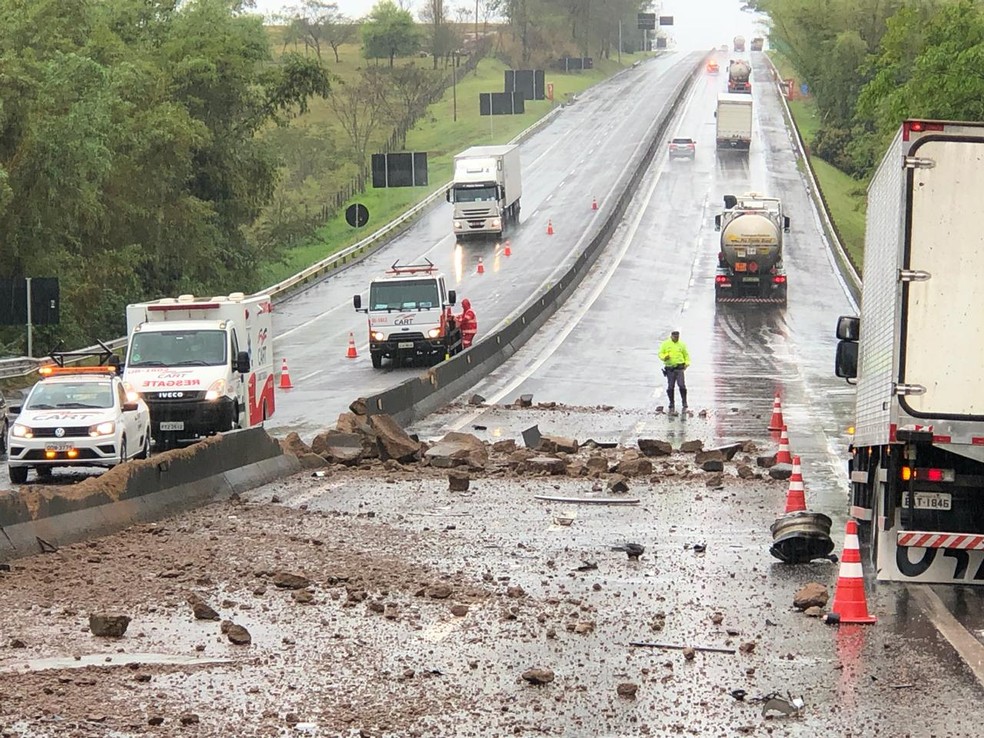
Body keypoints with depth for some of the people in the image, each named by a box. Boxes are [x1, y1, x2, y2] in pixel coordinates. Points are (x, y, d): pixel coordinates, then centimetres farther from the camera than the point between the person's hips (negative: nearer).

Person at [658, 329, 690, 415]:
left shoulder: (682, 344, 8)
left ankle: (684, 404, -5)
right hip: (670, 368, 0)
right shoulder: (665, 344, 5)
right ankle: (672, 406, 14)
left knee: (682, 385, -14)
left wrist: (687, 363, 0)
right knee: (670, 387, 1)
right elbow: (660, 354, 5)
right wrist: (664, 357, -18)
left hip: (679, 368, 0)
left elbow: (686, 355, 17)